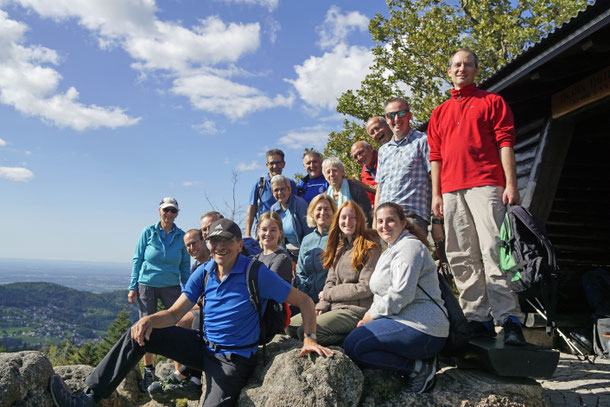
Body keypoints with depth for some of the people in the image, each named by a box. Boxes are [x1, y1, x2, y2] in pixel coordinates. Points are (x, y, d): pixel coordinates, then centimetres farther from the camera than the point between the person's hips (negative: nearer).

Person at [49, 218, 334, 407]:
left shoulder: (257, 274, -16)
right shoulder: (204, 273, 0)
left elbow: (304, 301, -12)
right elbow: (175, 314, -1)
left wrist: (309, 339, -24)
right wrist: (149, 319, -22)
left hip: (233, 359, -5)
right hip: (203, 345, 5)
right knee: (138, 334, -4)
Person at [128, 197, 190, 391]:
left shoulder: (181, 236, 3)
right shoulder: (148, 232, 1)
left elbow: (185, 266, 9)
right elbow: (137, 260, 4)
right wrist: (133, 287, 1)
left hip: (171, 286, 0)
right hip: (146, 285, 0)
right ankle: (148, 371, 21)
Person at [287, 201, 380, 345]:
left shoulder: (370, 247, -10)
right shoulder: (339, 246, 16)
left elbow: (366, 287, -15)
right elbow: (331, 281, 14)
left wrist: (328, 294, -7)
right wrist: (321, 306, -4)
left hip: (356, 311, -9)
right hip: (334, 307, 9)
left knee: (304, 331, -22)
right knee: (290, 325, 1)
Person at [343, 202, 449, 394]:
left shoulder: (409, 246, -10)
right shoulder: (390, 250, 23)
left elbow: (401, 294, -20)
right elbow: (384, 294, 25)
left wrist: (373, 315, -8)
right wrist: (369, 317, 8)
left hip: (422, 330, -11)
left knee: (352, 346, -17)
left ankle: (417, 366, -10)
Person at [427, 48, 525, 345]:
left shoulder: (492, 102, 13)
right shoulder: (439, 113, 23)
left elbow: (505, 143, 3)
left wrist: (510, 184, -8)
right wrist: (436, 193, 10)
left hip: (486, 185, -4)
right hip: (451, 192, 5)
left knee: (493, 250, -14)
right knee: (461, 258, 1)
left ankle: (509, 319, -10)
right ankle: (478, 319, 7)